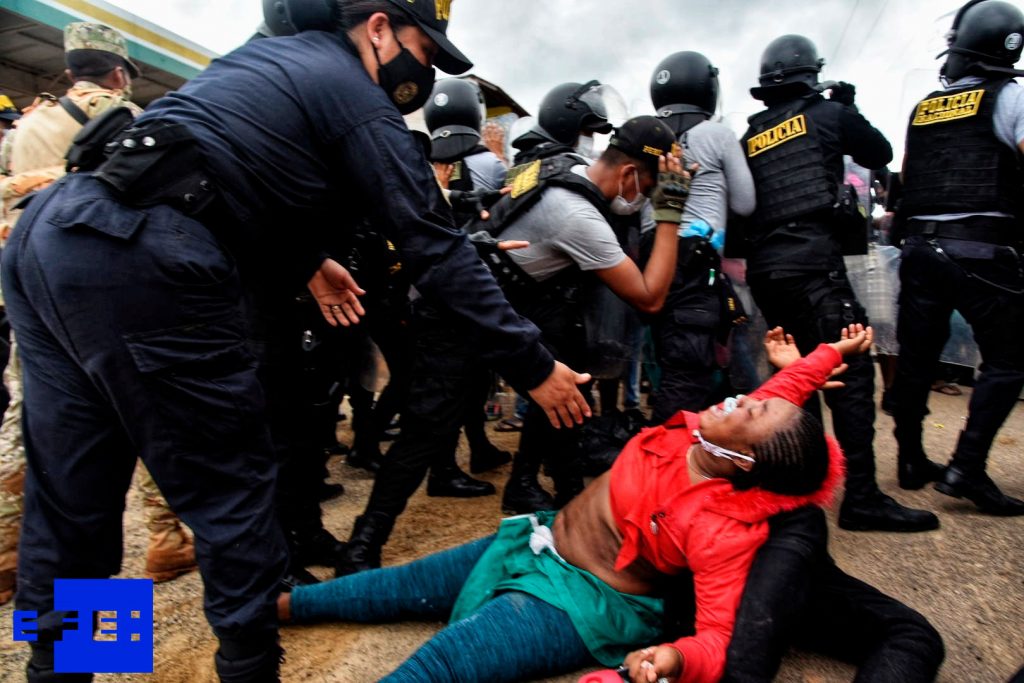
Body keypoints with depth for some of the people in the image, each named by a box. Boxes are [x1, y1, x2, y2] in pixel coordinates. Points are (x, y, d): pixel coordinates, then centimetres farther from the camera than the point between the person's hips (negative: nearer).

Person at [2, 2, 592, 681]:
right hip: (143, 267, -9)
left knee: (69, 496, 16)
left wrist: (307, 259, 28)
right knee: (232, 493, 4)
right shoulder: (364, 108, 1)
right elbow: (439, 250, -4)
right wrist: (533, 365, 0)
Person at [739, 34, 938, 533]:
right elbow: (881, 155, 22)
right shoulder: (828, 114, 8)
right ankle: (861, 499, -11)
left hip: (763, 267, 6)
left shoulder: (750, 138, 18)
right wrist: (849, 111, 33)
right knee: (851, 372, -8)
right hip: (812, 261, -6)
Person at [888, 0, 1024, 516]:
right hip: (982, 250, -5)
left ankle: (911, 463, 17)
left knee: (916, 357, 9)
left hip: (920, 248, 5)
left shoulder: (921, 110, 16)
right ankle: (966, 468, -4)